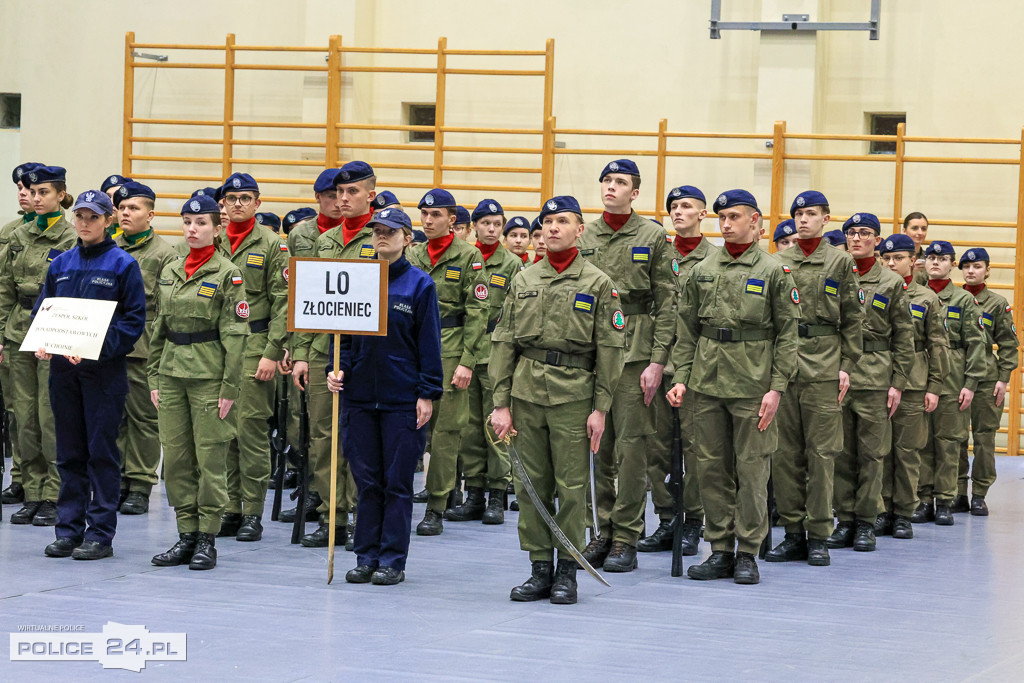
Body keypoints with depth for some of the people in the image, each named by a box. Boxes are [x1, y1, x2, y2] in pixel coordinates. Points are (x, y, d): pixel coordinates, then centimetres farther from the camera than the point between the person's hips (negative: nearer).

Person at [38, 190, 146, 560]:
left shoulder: (122, 265, -3)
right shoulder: (61, 265, 11)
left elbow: (135, 319, -7)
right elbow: (42, 310, 16)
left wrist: (98, 347, -19)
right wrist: (42, 343, -5)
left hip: (104, 370, -5)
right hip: (63, 367, 5)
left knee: (102, 450, -2)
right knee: (69, 452, 8)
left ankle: (101, 533, 3)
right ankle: (69, 528, 14)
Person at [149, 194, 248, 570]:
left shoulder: (227, 274, -5)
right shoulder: (170, 272, 12)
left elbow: (235, 334, -8)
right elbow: (159, 327, 17)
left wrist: (229, 387, -12)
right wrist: (154, 377, 12)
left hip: (208, 374, -6)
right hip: (172, 372, 6)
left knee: (210, 457, -2)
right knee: (175, 456, 6)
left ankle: (207, 540, 4)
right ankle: (186, 535, 13)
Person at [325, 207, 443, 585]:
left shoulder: (419, 284, -2)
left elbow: (429, 344, -2)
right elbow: (344, 333, 14)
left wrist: (427, 394, -7)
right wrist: (337, 369, -1)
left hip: (403, 400, -4)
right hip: (361, 397, 4)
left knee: (397, 482, 1)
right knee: (366, 481, 7)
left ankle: (393, 561, 6)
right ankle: (366, 557, 14)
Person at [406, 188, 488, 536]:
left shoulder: (469, 256, -1)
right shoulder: (412, 255, 13)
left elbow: (477, 312, -5)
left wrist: (467, 361, -11)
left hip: (449, 350, -4)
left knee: (446, 429, -2)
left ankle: (436, 509, 4)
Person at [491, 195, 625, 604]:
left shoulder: (598, 284, 1)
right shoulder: (523, 281, 10)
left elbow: (610, 348, -1)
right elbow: (503, 343, 9)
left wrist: (600, 407, -6)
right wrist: (501, 403, 2)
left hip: (574, 395, -3)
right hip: (526, 393, 3)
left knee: (571, 486, -1)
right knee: (531, 485, 5)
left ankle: (567, 572, 8)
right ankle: (540, 569, 13)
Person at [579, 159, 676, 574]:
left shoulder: (652, 236, -1)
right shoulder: (583, 238, 11)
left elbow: (667, 303, -3)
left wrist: (657, 360, -10)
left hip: (635, 349, -4)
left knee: (631, 443, -5)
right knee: (598, 444, 7)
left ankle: (626, 538, -1)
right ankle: (604, 530, 15)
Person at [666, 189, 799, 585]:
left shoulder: (773, 272, -1)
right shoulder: (702, 271, 10)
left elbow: (787, 334, -2)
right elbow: (686, 331, 13)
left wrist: (776, 388, -9)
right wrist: (680, 377, 3)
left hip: (752, 386, -4)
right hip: (707, 383, 4)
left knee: (752, 468, -1)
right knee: (711, 467, 6)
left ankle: (747, 553, 6)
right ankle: (720, 550, 13)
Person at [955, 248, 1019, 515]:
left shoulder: (998, 304, 4)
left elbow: (1008, 344, 5)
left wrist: (1003, 378, -3)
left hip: (986, 378, -2)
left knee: (984, 435, 0)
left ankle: (979, 495, 6)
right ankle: (958, 494, 10)